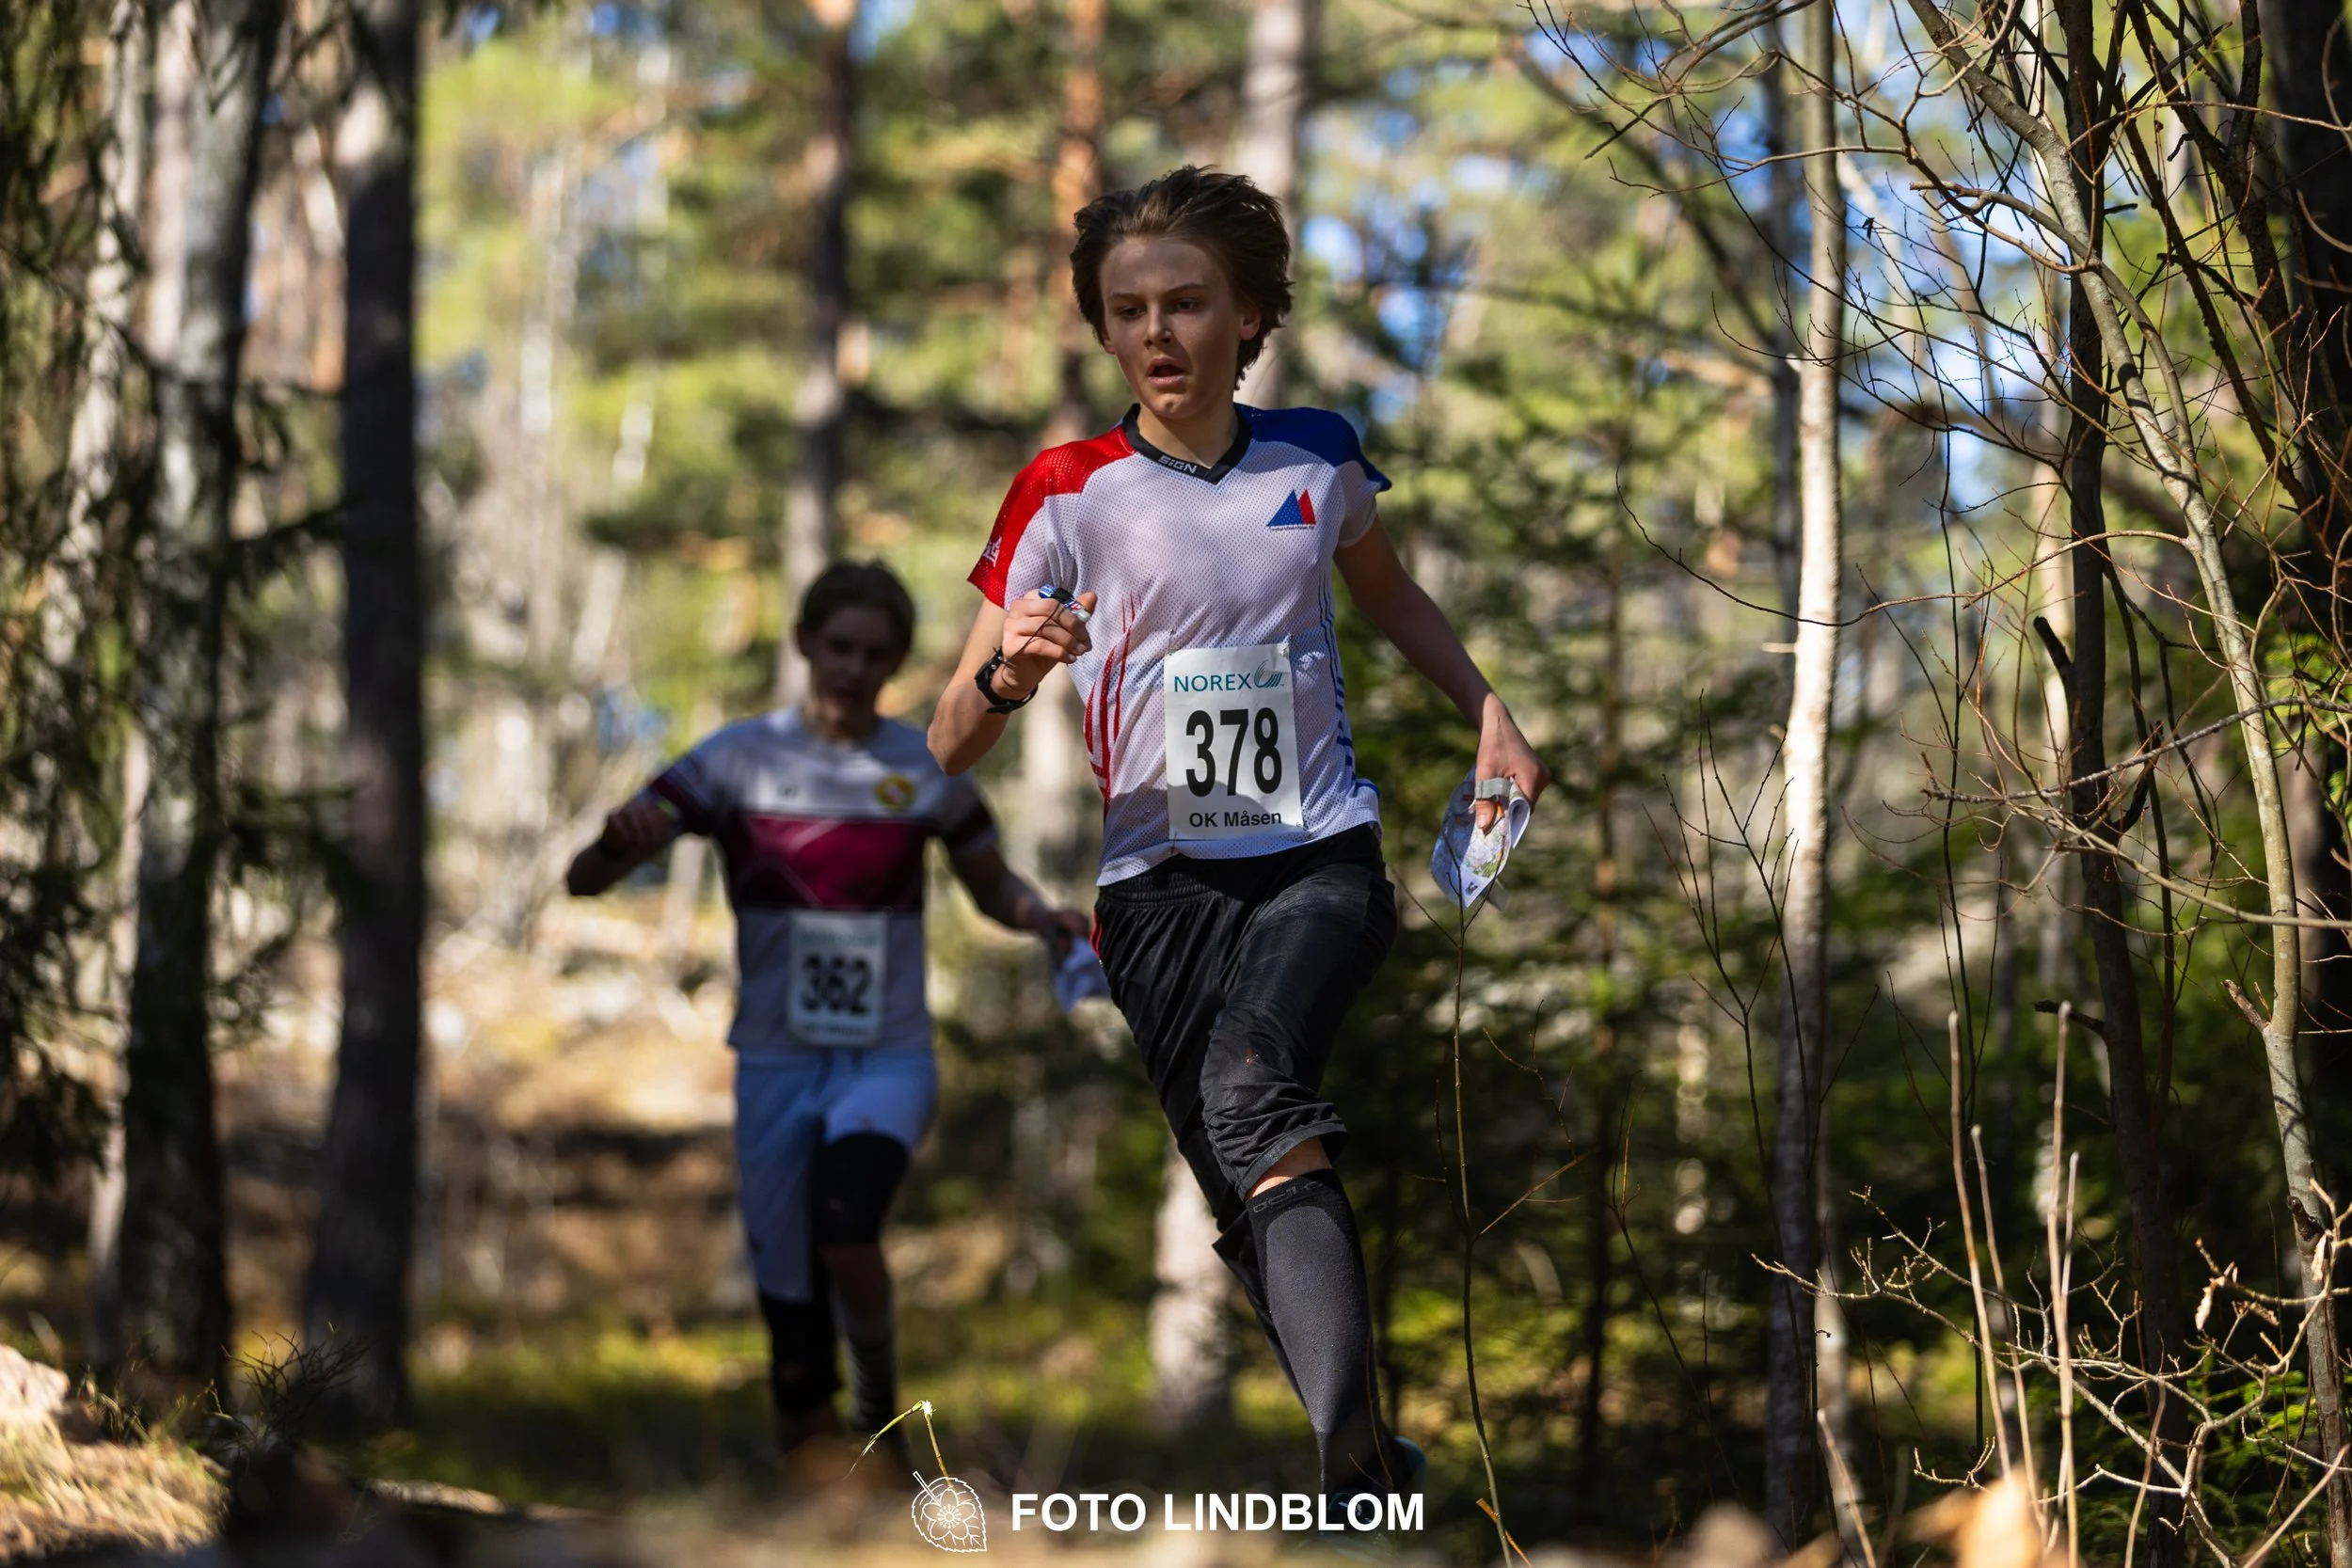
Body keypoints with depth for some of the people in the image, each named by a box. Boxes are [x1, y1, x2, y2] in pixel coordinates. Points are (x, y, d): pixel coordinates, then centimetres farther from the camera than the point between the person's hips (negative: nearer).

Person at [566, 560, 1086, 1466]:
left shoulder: (926, 768, 0)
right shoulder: (739, 759, -3)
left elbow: (993, 888, 16)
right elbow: (585, 881, -7)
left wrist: (1044, 919, -7)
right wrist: (621, 841, -31)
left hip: (889, 1059, -1)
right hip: (776, 1063, 1)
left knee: (845, 1237, -28)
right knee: (786, 1291, 2)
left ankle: (879, 1405, -1)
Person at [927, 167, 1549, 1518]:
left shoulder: (1317, 459, 6)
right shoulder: (1068, 497, -1)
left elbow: (1389, 594, 30)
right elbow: (951, 749, -3)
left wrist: (1491, 715, 17)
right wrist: (1006, 675, -25)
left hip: (1324, 856, -1)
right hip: (1164, 883, 1)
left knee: (1250, 1078, -30)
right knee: (1255, 1203, -12)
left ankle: (1350, 1445, -42)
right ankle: (1370, 1466, 1)